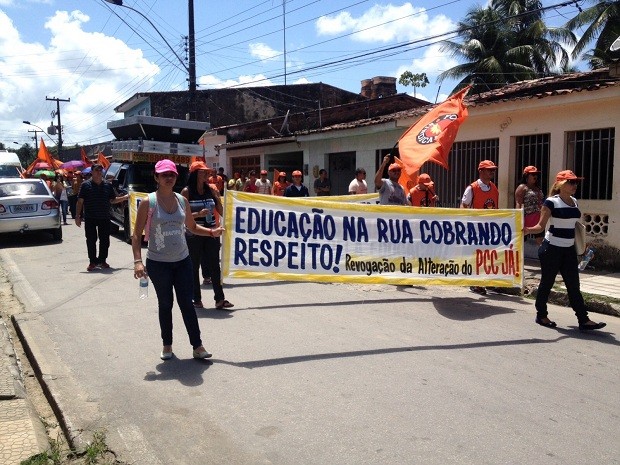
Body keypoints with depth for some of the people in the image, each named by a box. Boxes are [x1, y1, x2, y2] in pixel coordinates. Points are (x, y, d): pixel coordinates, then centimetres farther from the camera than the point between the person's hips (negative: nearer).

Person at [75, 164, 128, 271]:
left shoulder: (108, 185, 9)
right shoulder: (86, 185, 0)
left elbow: (113, 200, 14)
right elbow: (80, 202, -1)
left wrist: (125, 197, 2)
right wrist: (78, 216, -7)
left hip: (104, 218, 3)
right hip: (90, 218, -2)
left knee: (105, 241, 6)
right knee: (91, 241, 1)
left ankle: (102, 260, 19)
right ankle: (92, 262, 10)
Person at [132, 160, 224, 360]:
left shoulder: (182, 200, 2)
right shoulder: (148, 203, -10)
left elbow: (192, 227, 13)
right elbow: (137, 234, -9)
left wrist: (212, 232, -3)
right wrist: (138, 261, -19)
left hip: (182, 261, 3)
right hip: (158, 263, -3)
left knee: (186, 303, 6)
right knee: (165, 304, 10)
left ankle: (197, 346, 12)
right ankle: (167, 345, 28)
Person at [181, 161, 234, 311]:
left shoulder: (211, 189, 5)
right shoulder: (187, 191, -5)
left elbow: (221, 212, 7)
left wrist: (217, 197, -8)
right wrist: (198, 214, -21)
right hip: (193, 234, -3)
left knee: (214, 266, 2)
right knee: (194, 267, 7)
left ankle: (219, 299, 5)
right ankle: (196, 299, 19)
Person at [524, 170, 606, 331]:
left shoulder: (574, 201, 10)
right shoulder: (551, 202, -11)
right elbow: (541, 226, -15)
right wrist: (527, 230, -33)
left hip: (569, 250, 7)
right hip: (552, 249, -7)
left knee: (573, 285, 7)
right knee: (547, 282, 5)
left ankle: (583, 320, 9)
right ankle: (541, 315, 20)